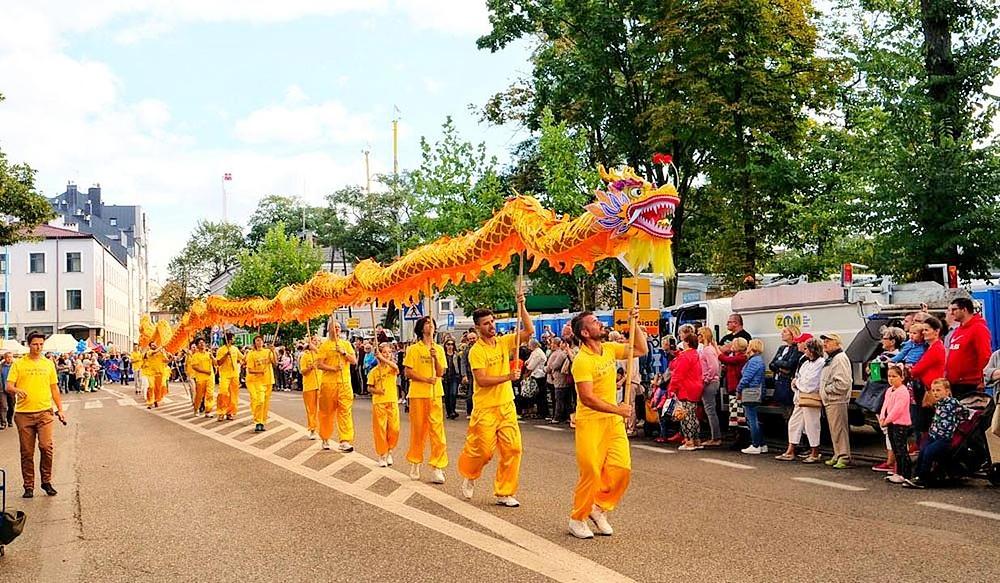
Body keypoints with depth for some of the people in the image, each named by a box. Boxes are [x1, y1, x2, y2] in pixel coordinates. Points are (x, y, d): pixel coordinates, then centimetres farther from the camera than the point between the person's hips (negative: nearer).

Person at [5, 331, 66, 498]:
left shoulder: (48, 364, 11)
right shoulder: (18, 364, 5)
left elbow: (54, 388, 16)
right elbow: (8, 386, -1)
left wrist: (60, 409, 12)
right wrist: (17, 390, -23)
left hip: (44, 412, 1)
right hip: (24, 413, -1)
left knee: (46, 447, -11)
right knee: (27, 452, 4)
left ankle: (46, 481, 6)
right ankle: (28, 486, 14)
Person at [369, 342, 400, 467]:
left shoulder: (392, 367, 5)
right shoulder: (374, 371, 5)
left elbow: (396, 368, -21)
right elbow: (369, 387, 7)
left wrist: (384, 359, -27)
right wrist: (376, 390, -12)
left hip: (392, 402, 1)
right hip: (378, 402, -1)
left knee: (394, 429, -3)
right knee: (380, 429, 0)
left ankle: (389, 451, 19)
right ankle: (382, 455, 11)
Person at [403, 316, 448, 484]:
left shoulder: (439, 349, 9)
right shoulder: (414, 349, 1)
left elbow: (441, 373, 2)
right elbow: (407, 372, -4)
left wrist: (436, 358, -14)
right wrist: (425, 379, -14)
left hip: (435, 394, 2)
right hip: (418, 394, -2)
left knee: (436, 429, -5)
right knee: (418, 429, 4)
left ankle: (437, 466, -3)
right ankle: (415, 463, 20)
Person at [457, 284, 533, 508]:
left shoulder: (504, 342, 5)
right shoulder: (476, 351, -10)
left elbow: (529, 331, -1)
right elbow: (482, 380, -18)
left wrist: (521, 306, -8)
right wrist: (507, 377, -24)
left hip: (507, 406, 5)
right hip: (485, 408, -5)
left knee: (512, 449, 0)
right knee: (482, 450, 0)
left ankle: (504, 493, 10)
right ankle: (469, 476, 32)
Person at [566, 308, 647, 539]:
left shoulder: (609, 349, 5)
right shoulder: (582, 360, -18)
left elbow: (641, 350, 14)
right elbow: (587, 398, -23)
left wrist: (635, 324, 3)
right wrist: (618, 409, -20)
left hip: (613, 420, 7)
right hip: (590, 422, -7)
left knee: (622, 468, -1)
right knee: (591, 472, -4)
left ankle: (599, 507, 20)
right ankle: (577, 519, 14)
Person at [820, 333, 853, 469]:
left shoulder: (840, 359, -13)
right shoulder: (830, 359, 20)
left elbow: (843, 382, -23)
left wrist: (828, 389, -14)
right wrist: (824, 392, 15)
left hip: (837, 401, -11)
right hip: (829, 401, 11)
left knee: (839, 429, -9)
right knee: (834, 430, 15)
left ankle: (844, 457, -7)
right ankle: (838, 455, 22)